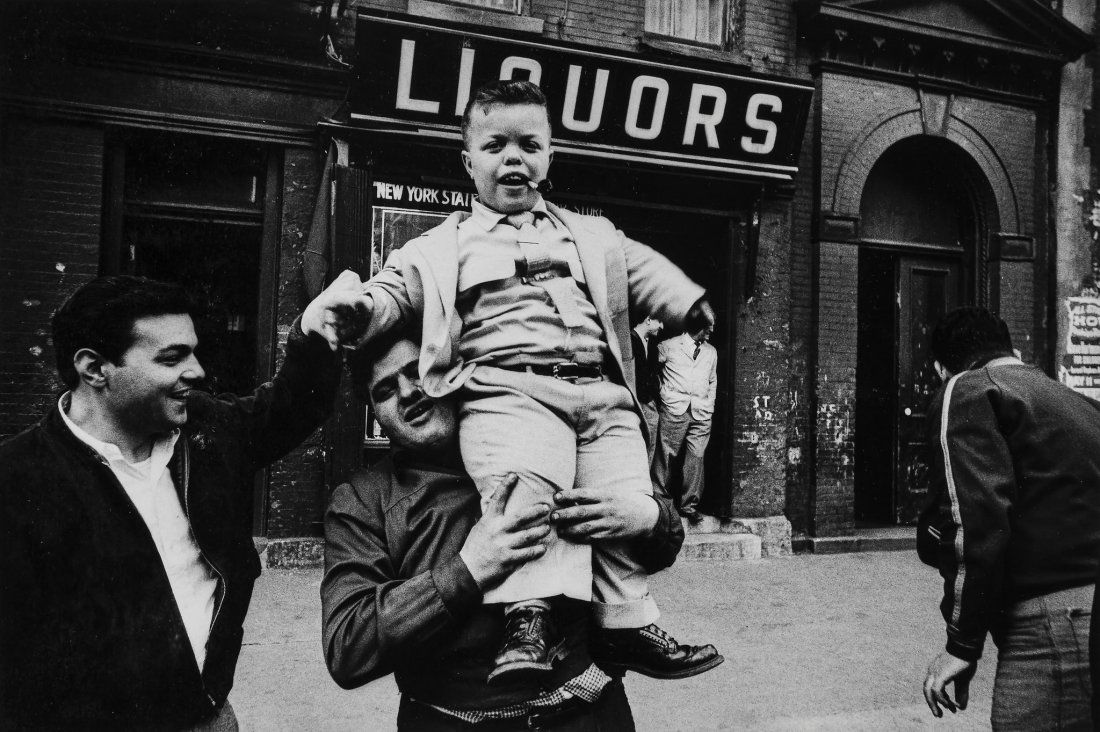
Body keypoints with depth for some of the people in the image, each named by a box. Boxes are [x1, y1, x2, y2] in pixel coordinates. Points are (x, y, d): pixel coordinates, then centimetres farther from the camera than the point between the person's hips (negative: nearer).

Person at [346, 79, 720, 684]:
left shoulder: (592, 237, 28)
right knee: (523, 483, -32)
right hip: (507, 390, -3)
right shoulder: (444, 247, 19)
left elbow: (644, 271, 24)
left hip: (600, 391, 4)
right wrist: (354, 310, -9)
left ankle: (630, 623, 4)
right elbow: (395, 288, 12)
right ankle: (528, 615, -30)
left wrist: (688, 302, 6)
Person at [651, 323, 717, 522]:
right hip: (674, 410, -3)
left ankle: (689, 506, 4)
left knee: (696, 459, -3)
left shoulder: (711, 352, 20)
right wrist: (663, 394, 9)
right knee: (666, 456, -5)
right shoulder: (668, 347, 5)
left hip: (701, 414, 3)